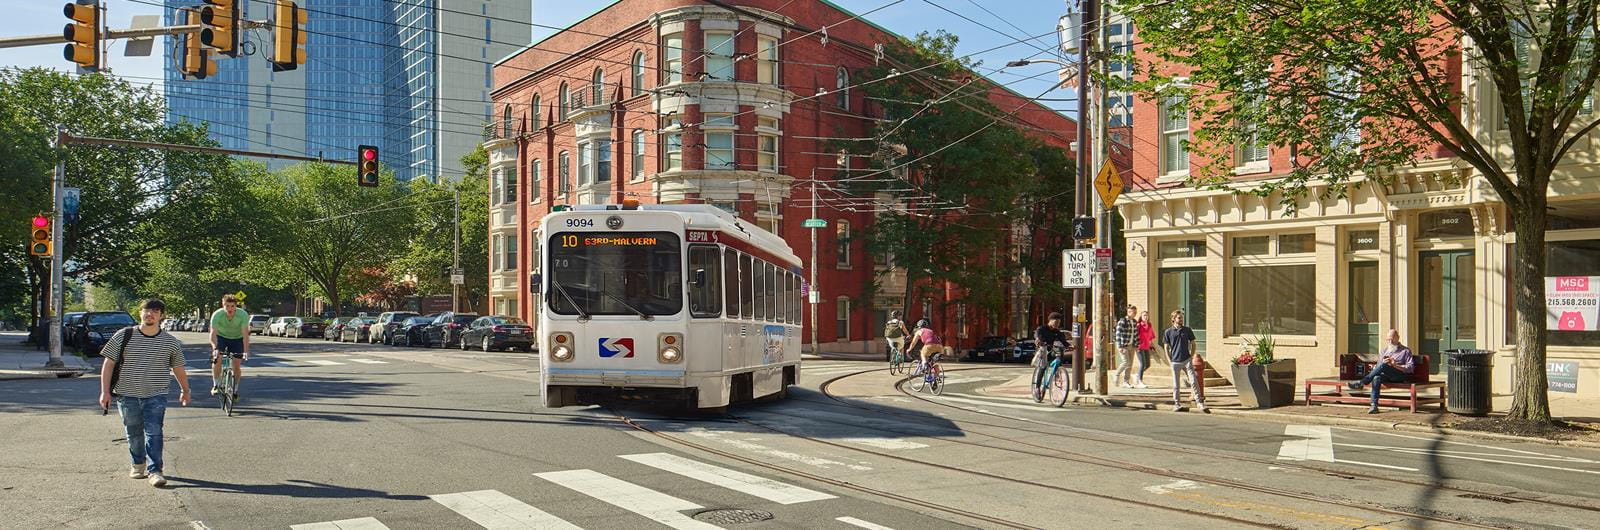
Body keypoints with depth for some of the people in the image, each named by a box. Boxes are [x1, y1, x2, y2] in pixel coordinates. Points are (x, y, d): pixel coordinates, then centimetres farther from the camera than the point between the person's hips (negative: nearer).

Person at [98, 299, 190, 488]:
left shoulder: (170, 342, 1)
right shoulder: (123, 336, -2)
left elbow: (178, 369, 13)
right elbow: (108, 364, 0)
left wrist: (185, 391, 22)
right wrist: (105, 391, -5)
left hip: (155, 396, -1)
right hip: (127, 394, 1)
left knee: (154, 433, -9)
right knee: (134, 433, 12)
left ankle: (154, 470, -7)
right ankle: (138, 464, 33)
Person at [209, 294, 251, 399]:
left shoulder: (243, 315, -29)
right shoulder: (217, 315, -28)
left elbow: (245, 334, -34)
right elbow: (213, 333, -33)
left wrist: (246, 351, -43)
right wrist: (215, 348, -49)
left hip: (237, 338, 0)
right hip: (221, 337, 0)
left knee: (237, 365, -4)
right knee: (217, 359, -20)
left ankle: (235, 390, 12)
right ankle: (216, 385, -2)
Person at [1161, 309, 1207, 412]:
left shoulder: (1187, 330, 5)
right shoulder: (1168, 332, 2)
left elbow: (1193, 344, 13)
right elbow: (1166, 348, 6)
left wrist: (1191, 357, 4)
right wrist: (1169, 361, -1)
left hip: (1187, 360, 1)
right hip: (1175, 362, -1)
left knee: (1194, 381, -6)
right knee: (1176, 385, 5)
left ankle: (1199, 403, -3)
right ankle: (1177, 404, 15)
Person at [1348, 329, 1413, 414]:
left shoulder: (1406, 350, 12)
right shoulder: (1385, 350, 26)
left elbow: (1410, 368, 1)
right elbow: (1378, 365, 22)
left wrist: (1394, 365, -12)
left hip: (1400, 376, -4)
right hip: (1386, 376, 4)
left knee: (1383, 365, -34)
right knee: (1376, 378, -34)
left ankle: (1361, 383, -31)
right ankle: (1374, 406, -40)